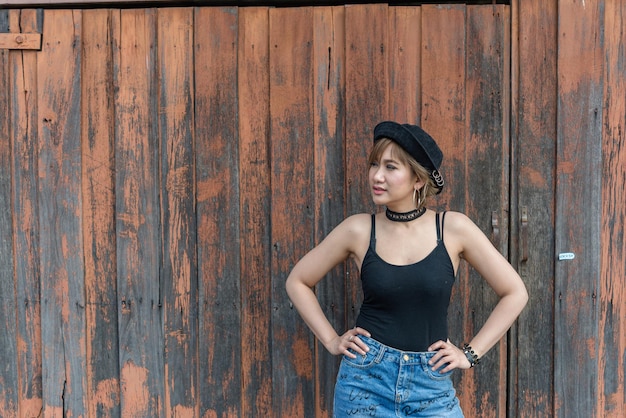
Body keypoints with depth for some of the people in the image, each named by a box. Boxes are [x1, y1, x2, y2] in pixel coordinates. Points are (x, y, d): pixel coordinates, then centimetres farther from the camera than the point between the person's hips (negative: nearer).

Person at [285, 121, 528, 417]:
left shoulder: (453, 228, -5)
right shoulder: (358, 230, -4)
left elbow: (514, 293, 2)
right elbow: (298, 282, 8)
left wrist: (470, 353, 0)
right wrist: (331, 341, 2)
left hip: (431, 384, 0)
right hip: (366, 380, 0)